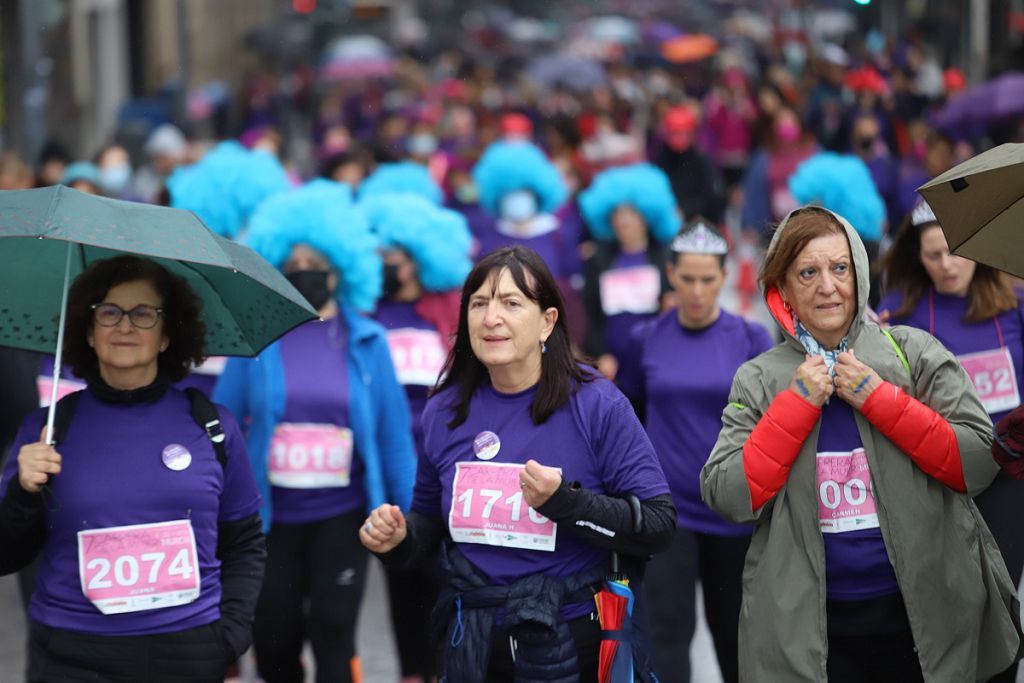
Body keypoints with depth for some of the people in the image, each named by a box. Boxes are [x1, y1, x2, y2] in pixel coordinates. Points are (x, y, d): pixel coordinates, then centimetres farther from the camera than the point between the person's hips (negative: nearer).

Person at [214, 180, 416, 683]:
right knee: (273, 642, 9)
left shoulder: (366, 341, 0)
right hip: (270, 517, 1)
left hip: (342, 515, -1)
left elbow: (393, 435, 2)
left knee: (333, 637, -8)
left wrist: (411, 515, 1)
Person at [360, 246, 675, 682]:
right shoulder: (443, 412, 2)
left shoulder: (598, 406, -10)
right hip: (471, 645, 4)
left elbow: (658, 526, -13)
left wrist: (565, 502, -25)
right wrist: (400, 534, -5)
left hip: (572, 644, -3)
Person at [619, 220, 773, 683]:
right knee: (668, 632, -11)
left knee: (734, 629, 16)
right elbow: (627, 410, 15)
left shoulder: (751, 339, -3)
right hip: (667, 506, -1)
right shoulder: (646, 339, 0)